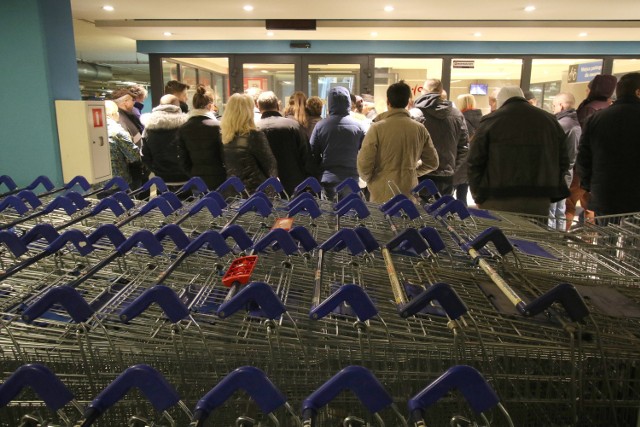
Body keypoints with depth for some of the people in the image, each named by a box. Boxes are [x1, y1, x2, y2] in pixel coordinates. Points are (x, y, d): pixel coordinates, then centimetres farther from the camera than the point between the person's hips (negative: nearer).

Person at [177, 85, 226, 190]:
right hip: (217, 179, -4)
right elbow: (224, 155, -8)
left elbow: (182, 159, 3)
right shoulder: (217, 126, -11)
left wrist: (192, 175, 13)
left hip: (196, 181, 4)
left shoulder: (182, 129, 2)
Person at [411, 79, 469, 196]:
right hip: (447, 177, 4)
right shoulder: (457, 115, 6)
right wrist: (453, 168, 14)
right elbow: (464, 147, 8)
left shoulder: (415, 114, -10)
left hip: (422, 177, -4)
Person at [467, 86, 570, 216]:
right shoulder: (550, 120, 14)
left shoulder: (490, 121, 1)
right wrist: (551, 194, 17)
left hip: (498, 201, -3)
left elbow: (475, 162, -3)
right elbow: (563, 162, 14)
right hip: (539, 200, 3)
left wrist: (478, 196, 5)